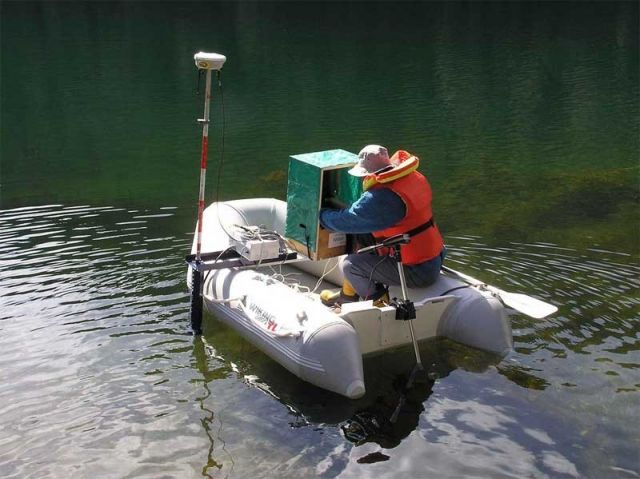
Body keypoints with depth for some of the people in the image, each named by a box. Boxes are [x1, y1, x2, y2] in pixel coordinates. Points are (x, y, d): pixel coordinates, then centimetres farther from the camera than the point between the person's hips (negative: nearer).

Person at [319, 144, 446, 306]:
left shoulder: (380, 199, -26)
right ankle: (348, 293, 36)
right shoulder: (415, 178, 1)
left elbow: (345, 221, -15)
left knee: (350, 264, -4)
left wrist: (321, 213, 4)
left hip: (417, 272, -9)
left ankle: (380, 302, 9)